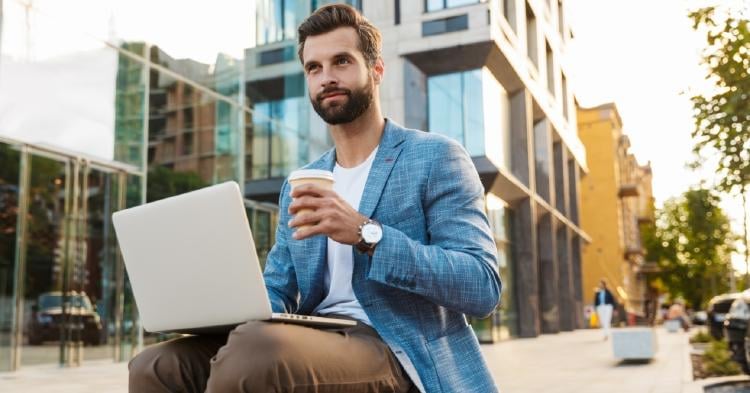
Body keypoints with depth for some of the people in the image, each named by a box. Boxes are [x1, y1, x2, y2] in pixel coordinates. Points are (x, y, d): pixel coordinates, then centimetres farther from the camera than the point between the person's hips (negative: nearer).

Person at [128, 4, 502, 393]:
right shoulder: (297, 187, 19)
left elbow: (482, 287, -10)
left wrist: (367, 233, -20)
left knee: (255, 348, -34)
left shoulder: (436, 156, 1)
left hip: (398, 352, -5)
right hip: (316, 344, 6)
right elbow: (275, 294, 16)